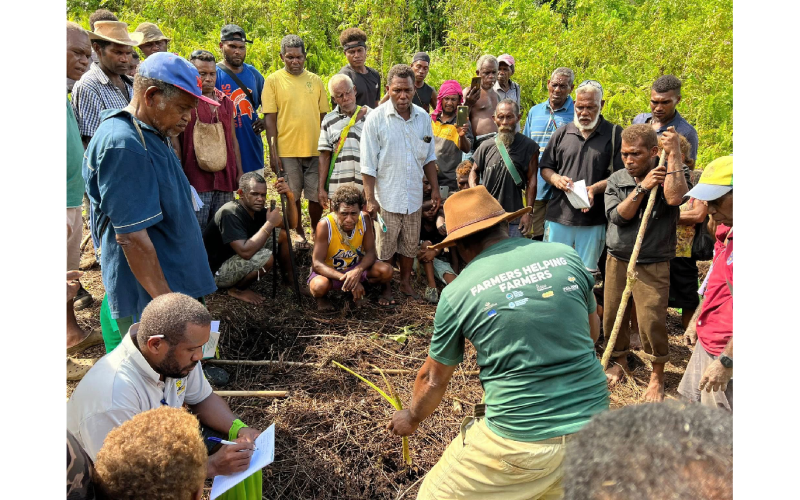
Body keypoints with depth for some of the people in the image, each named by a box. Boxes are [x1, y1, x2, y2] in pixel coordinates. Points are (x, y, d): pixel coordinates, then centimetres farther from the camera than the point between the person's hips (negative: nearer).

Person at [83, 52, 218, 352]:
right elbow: (131, 237, -25)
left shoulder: (151, 134, 7)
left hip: (172, 282, 9)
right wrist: (167, 303, -21)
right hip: (148, 296, -9)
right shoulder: (124, 146, -23)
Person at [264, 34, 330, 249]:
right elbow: (270, 118, -3)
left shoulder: (315, 80, 9)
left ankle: (315, 230, 28)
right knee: (293, 196, 8)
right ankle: (299, 233, 27)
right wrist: (273, 152, -8)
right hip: (287, 150, -2)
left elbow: (324, 116, 12)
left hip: (315, 149, 2)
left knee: (317, 195, 7)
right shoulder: (273, 80, 0)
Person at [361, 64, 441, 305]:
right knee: (385, 247, 8)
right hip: (387, 196, -4)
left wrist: (435, 189, 8)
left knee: (410, 244, 16)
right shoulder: (376, 118, -10)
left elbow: (429, 158, 11)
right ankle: (386, 287, 26)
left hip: (414, 196, 4)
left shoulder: (423, 117, 2)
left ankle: (406, 282, 35)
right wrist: (370, 199, -13)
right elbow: (368, 164, -10)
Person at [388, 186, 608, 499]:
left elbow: (433, 379, 5)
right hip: (591, 424, 5)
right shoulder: (567, 257, -2)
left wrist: (411, 419, 24)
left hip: (520, 438, -4)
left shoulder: (456, 293, -9)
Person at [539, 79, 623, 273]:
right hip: (558, 215, 2)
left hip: (593, 220, -2)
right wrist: (556, 179, -8)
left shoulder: (614, 134, 1)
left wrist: (595, 188, -20)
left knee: (587, 273, 9)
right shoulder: (562, 133, 9)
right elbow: (545, 168, 14)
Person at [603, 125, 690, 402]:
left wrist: (674, 153, -22)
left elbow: (674, 197, -27)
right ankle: (620, 362, 35)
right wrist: (642, 187, -18)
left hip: (653, 265, -3)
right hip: (617, 260, 4)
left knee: (651, 321, -7)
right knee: (613, 315, 10)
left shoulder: (670, 174, -4)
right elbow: (617, 216, -9)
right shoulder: (616, 180, 4)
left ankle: (657, 377, 16)